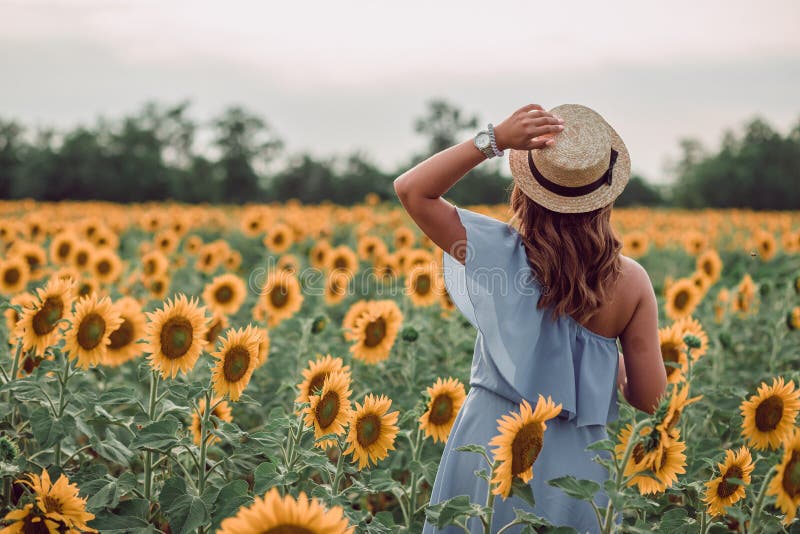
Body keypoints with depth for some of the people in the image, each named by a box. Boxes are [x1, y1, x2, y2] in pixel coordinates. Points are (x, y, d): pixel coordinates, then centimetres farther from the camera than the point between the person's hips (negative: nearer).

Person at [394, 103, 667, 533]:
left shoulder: (504, 253, -13)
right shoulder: (630, 282, -9)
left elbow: (411, 190, -10)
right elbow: (649, 398, -6)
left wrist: (495, 139, -17)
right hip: (575, 459, 1)